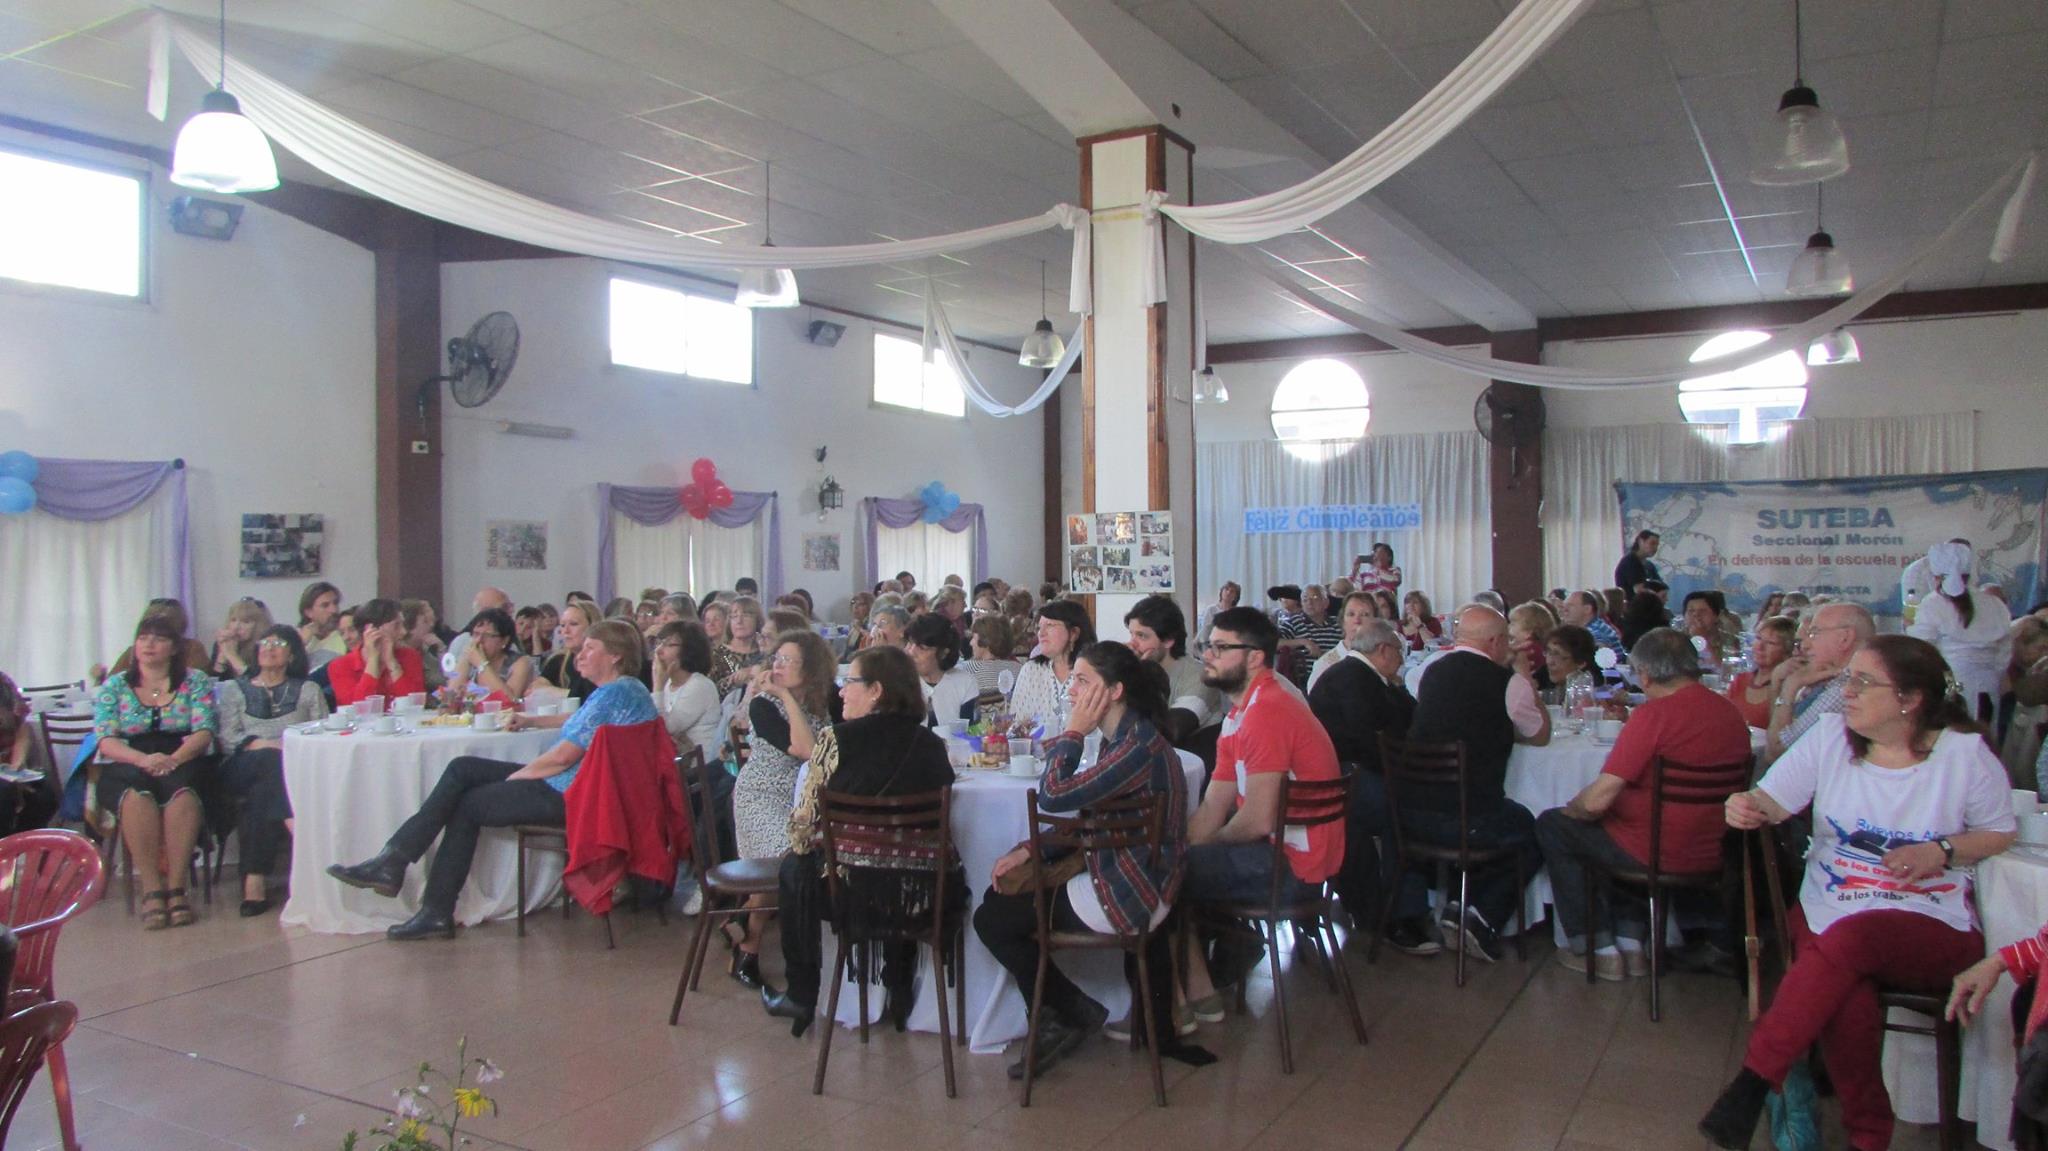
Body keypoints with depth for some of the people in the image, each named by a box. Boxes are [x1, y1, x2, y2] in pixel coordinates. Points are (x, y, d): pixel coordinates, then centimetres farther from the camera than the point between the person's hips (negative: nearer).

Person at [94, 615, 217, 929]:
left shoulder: (196, 680, 14)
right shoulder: (113, 686, 17)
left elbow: (204, 732, 1)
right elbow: (106, 741, 3)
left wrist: (172, 759, -19)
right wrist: (143, 760, -18)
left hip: (183, 763, -1)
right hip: (127, 768, 1)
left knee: (181, 790, -37)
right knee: (136, 794, -36)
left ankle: (177, 887, -35)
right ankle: (151, 889, -35)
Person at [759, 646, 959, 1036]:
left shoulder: (839, 740, -9)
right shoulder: (932, 745, 3)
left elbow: (805, 822, -4)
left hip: (852, 891, -3)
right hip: (923, 897, 4)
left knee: (793, 868, 29)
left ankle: (801, 996, 39)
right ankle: (898, 993, 43)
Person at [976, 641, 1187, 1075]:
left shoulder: (1140, 746, -24)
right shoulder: (1121, 740, 8)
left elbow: (1053, 796, -30)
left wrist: (1073, 732, -17)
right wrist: (1030, 849, 0)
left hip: (1127, 899, -10)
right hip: (1129, 886, 10)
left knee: (991, 920, -1)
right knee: (998, 897, 18)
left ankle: (1076, 1012, 11)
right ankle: (1064, 1016, 20)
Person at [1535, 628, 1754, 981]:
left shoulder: (1653, 714, -22)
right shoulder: (1732, 712, 2)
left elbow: (1596, 800, -23)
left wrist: (1569, 809, -1)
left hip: (1660, 855, -8)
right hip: (1714, 855, 8)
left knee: (1551, 826, 12)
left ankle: (1596, 948, 17)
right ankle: (1631, 941, 28)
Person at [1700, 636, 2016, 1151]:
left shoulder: (1964, 752, 0)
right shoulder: (1831, 734, 4)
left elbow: (2000, 832, 11)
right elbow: (1776, 800, -1)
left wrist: (1942, 851, -9)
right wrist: (1751, 806, -26)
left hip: (1932, 926, -2)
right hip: (1829, 909, 2)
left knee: (1851, 938, -37)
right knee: (1845, 995, -33)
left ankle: (1753, 1083, -33)